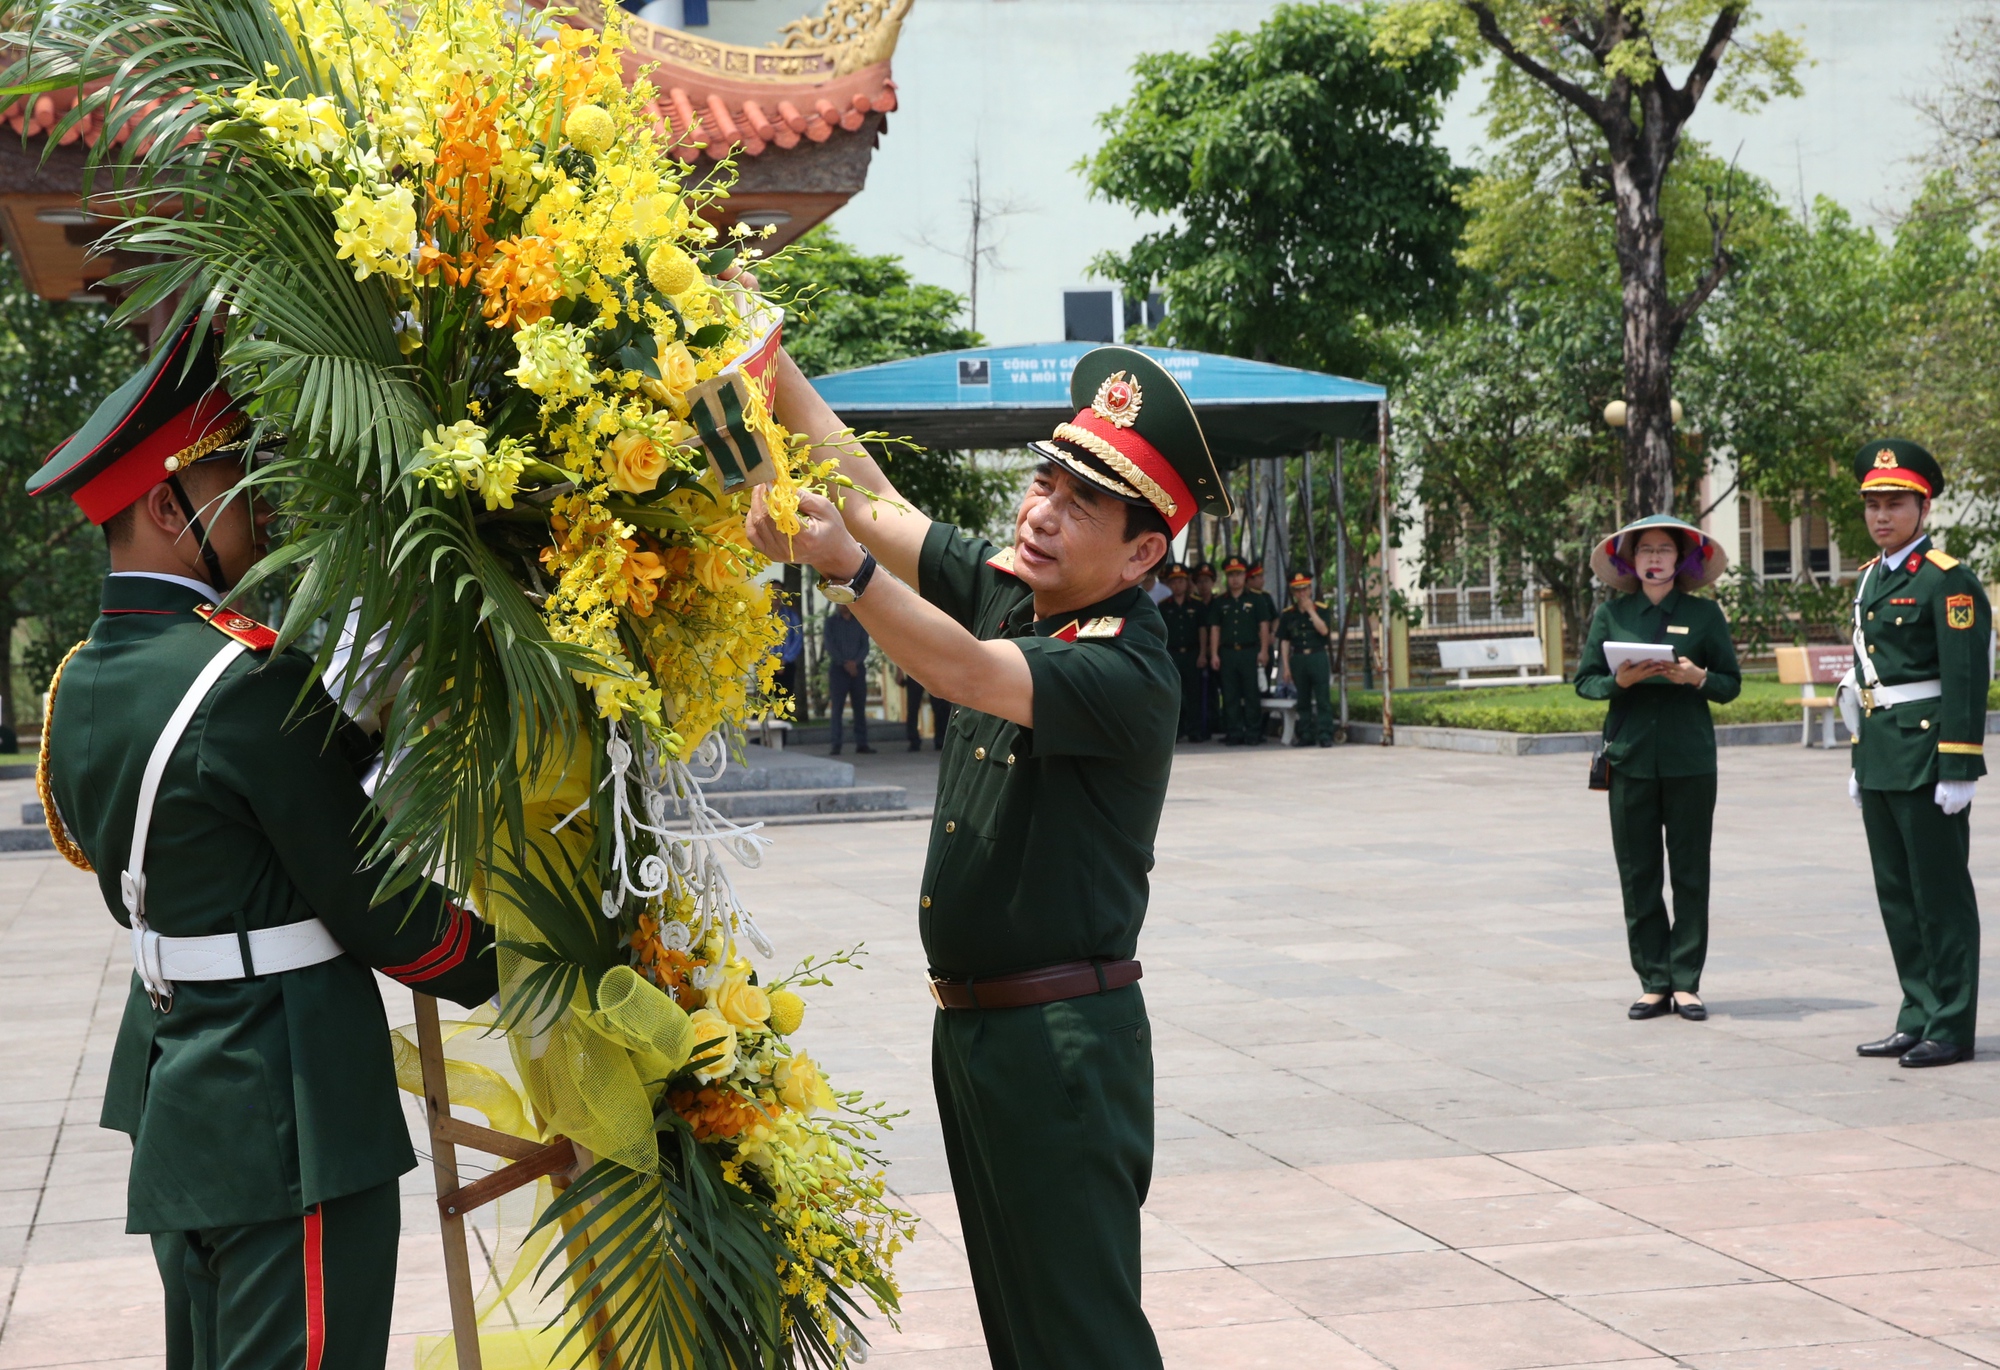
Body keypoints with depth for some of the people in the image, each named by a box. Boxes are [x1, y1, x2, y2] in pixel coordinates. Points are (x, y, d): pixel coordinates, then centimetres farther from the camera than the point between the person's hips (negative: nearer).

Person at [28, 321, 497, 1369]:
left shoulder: (81, 683, 8)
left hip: (172, 1087, 10)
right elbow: (377, 906, -14)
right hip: (289, 1121, -10)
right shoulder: (245, 682, -20)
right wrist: (493, 963, 4)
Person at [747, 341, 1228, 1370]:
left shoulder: (1129, 673, -20)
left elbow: (967, 673, -35)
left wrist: (843, 563, -46)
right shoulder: (1005, 588, 5)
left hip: (1064, 1040, -9)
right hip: (970, 1019, 9)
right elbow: (874, 499, 8)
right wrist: (770, 366, 0)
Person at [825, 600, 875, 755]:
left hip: (858, 668, 2)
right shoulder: (831, 622, 4)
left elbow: (865, 645, 3)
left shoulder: (860, 621, 9)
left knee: (860, 707, 1)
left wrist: (855, 662, -13)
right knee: (837, 708, -6)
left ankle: (862, 743, 4)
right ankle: (836, 746, -8)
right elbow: (830, 646, -4)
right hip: (838, 669, -2)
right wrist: (844, 663, -15)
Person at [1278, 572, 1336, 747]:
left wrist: (1310, 610, -12)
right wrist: (1285, 666, 3)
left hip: (1317, 656, -3)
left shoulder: (1321, 609, 3)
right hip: (1298, 659, 3)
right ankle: (1305, 735, 12)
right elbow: (1284, 641, 9)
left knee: (1323, 698, -7)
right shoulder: (1287, 614, 10)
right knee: (1302, 700, 6)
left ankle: (1325, 735, -7)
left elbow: (1324, 630, -13)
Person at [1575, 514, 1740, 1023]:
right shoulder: (1611, 614, 7)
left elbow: (1731, 684, 7)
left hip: (1690, 758, -1)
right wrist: (1619, 681, -11)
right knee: (1637, 873, 2)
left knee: (1690, 871, 1)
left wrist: (1699, 678, -13)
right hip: (1630, 757, 1)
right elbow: (1584, 681, 9)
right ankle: (1653, 982, 10)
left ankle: (1686, 981, 8)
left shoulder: (1704, 614, 4)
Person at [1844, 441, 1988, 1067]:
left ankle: (1952, 1028, 3)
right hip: (1880, 759, 8)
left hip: (1927, 757, -8)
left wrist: (1958, 772, -19)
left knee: (1941, 893, -2)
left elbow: (1966, 681, -15)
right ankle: (1919, 1017, 20)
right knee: (1897, 894, 12)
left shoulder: (1948, 581, -10)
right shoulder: (1871, 579, 15)